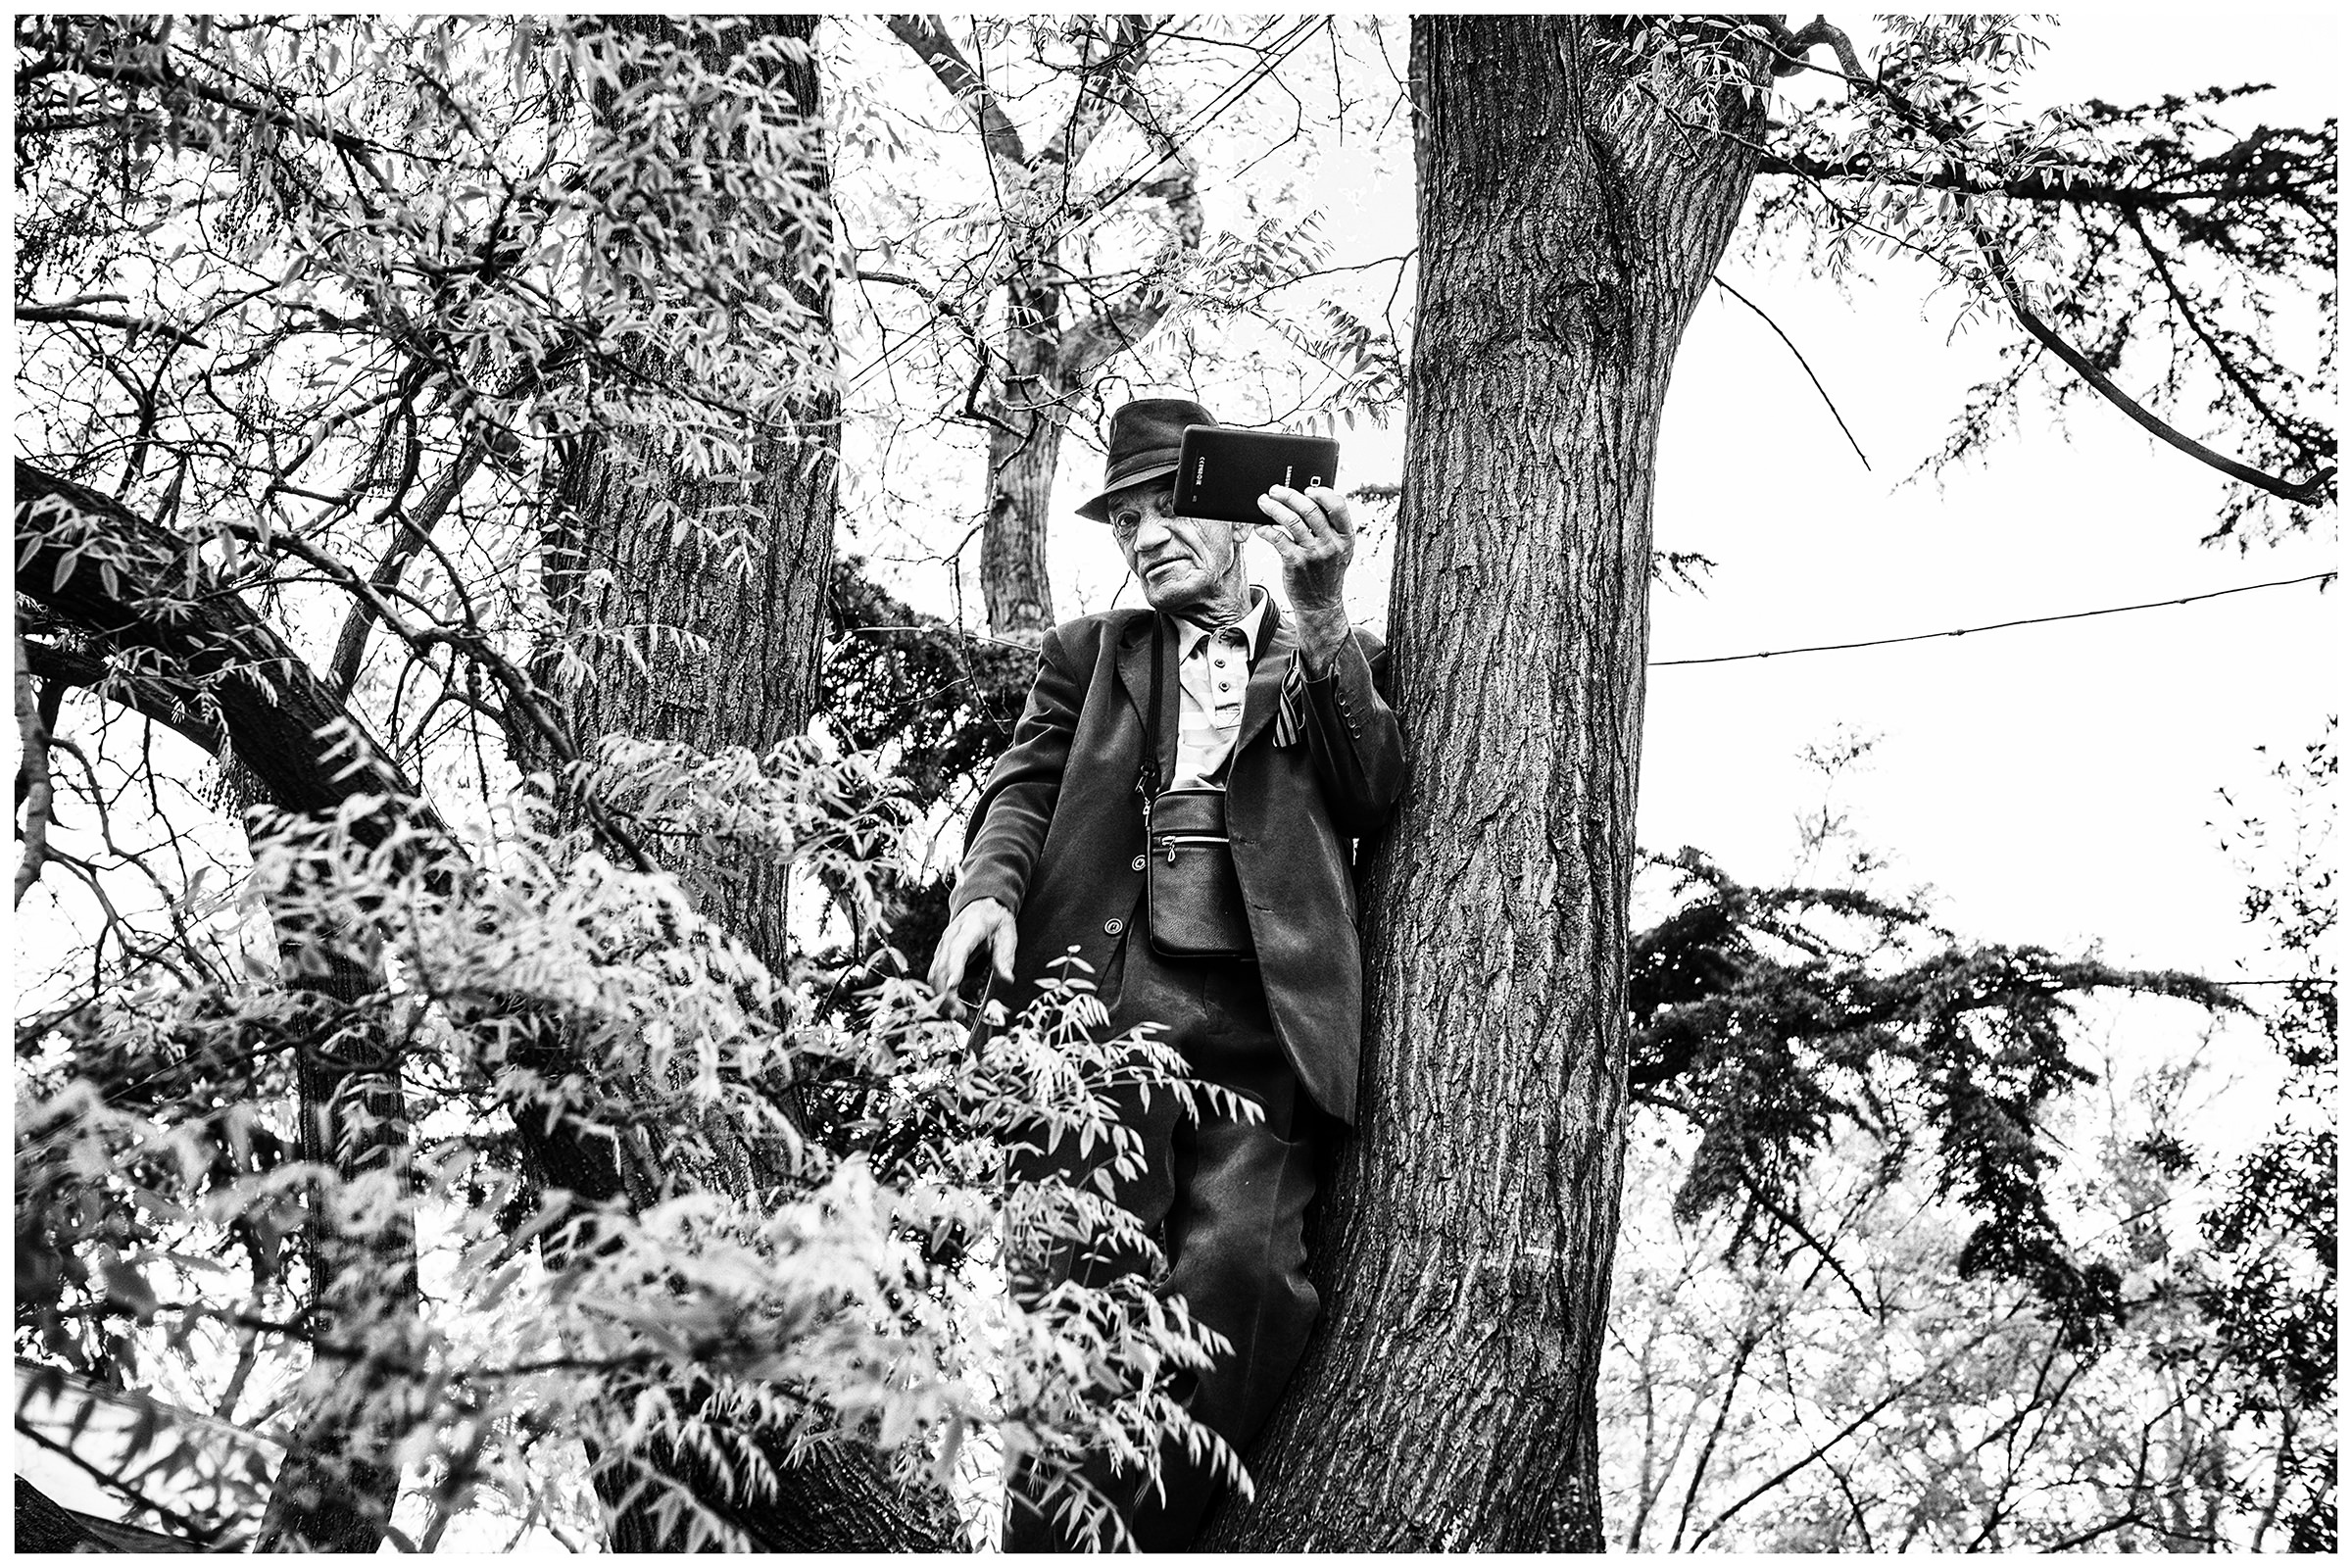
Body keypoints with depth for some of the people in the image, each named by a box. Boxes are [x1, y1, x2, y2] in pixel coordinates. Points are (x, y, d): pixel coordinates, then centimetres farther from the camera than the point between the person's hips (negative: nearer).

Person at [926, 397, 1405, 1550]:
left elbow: (1371, 802, 6)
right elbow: (1027, 784, 11)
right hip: (1106, 1000, 1)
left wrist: (1320, 618, -4)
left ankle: (1096, 1534, -16)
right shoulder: (1087, 654, 25)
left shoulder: (1339, 661, 22)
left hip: (1260, 1016, -1)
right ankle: (1052, 1527, -9)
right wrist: (990, 888, -11)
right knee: (1087, 1280, -13)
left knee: (1240, 1260, -21)